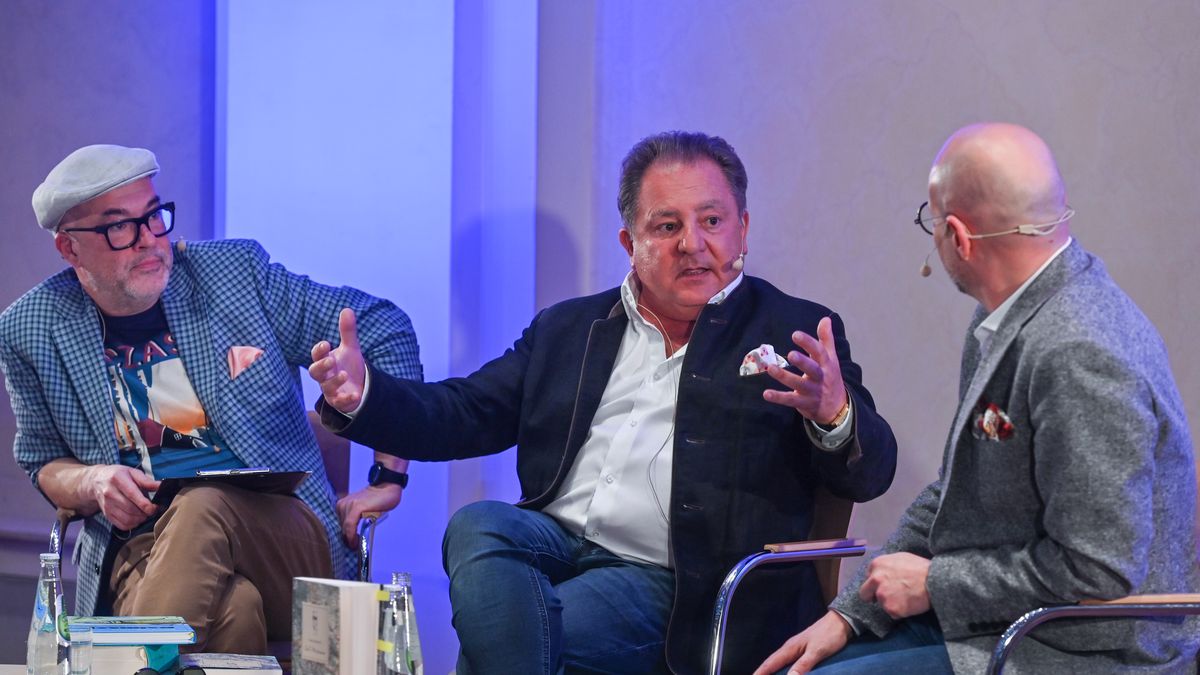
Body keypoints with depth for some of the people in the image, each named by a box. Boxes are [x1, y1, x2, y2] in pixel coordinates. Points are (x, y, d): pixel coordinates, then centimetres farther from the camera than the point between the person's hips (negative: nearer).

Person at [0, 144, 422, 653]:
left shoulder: (235, 273, 5)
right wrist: (92, 484, -5)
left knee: (205, 503, -38)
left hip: (288, 544, 2)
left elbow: (385, 331, 12)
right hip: (136, 552, -1)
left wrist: (389, 477, 6)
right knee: (232, 606, -39)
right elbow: (44, 463, 20)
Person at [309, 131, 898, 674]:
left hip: (664, 580, -4)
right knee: (476, 526, -30)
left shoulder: (794, 334, 10)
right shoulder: (568, 328, 23)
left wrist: (834, 416, -25)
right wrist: (362, 396, -1)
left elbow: (870, 472, 1)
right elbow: (465, 414, 20)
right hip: (554, 543, 4)